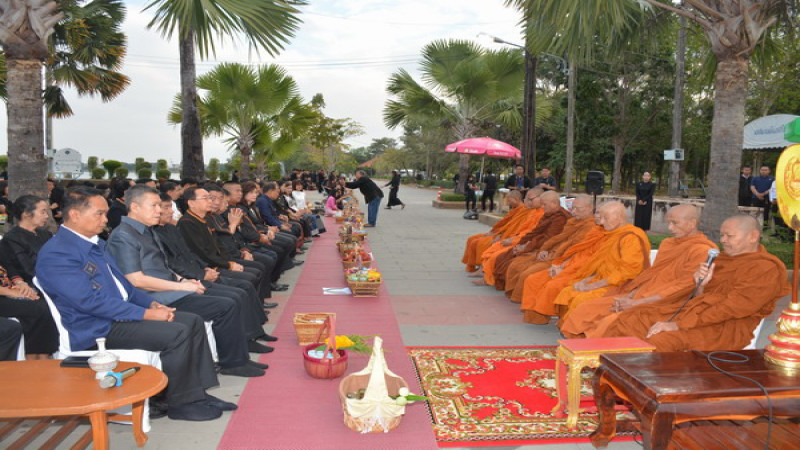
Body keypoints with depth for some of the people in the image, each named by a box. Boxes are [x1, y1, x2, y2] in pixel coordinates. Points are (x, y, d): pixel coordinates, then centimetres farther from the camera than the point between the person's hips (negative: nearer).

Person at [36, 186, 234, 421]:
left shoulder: (96, 243, 14)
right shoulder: (55, 254, -16)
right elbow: (90, 301, -24)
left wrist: (153, 303, 2)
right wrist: (146, 314, -22)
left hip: (123, 312, 10)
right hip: (98, 329, -10)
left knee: (193, 321, 0)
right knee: (177, 333, -25)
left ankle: (198, 393, 2)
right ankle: (181, 403, -7)